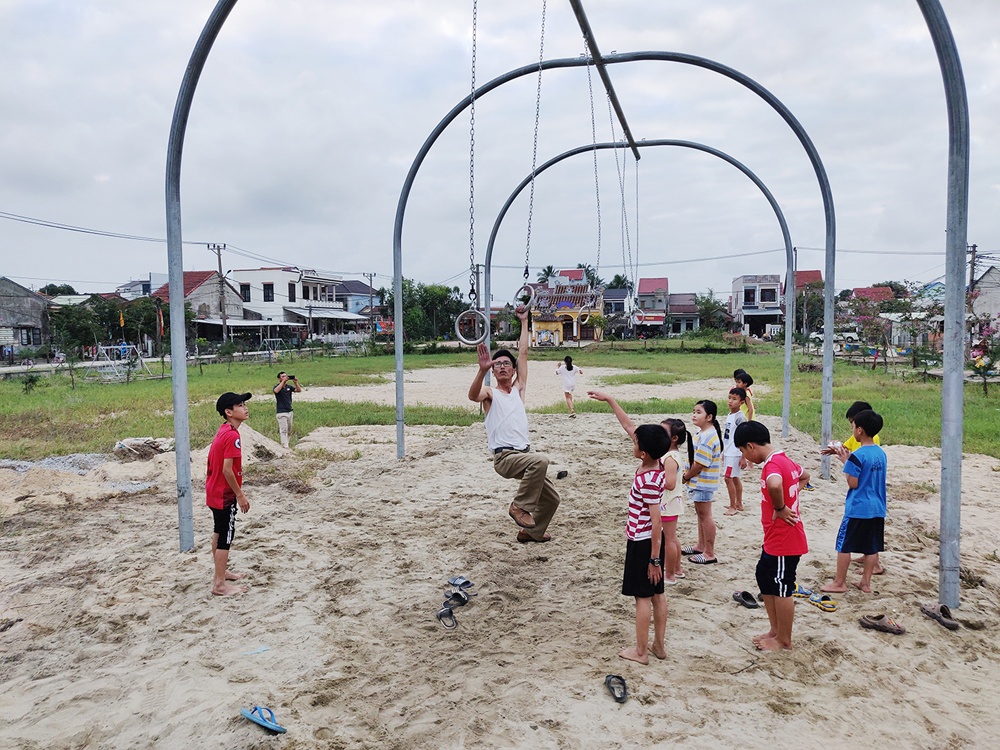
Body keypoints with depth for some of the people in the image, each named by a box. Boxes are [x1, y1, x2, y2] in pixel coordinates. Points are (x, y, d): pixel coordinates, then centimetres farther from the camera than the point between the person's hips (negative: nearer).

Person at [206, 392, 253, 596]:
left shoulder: (223, 431, 7)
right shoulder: (232, 435, -23)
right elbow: (227, 470, -26)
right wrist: (240, 495, -17)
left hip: (215, 491, 10)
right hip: (225, 494, -10)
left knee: (219, 533, 20)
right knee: (226, 537, -2)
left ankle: (221, 572, 35)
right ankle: (220, 584, 6)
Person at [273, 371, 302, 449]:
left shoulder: (289, 387, 7)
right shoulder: (277, 387, -6)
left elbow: (299, 390, -3)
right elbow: (276, 391, -30)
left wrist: (296, 383, -19)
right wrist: (283, 381, -30)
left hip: (289, 411, 6)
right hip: (281, 412, -6)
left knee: (289, 431, 12)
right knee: (284, 430, -8)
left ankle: (286, 444, 23)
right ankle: (285, 447, -8)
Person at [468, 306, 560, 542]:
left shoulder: (519, 389, 14)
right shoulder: (490, 393, 0)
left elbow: (523, 353, 14)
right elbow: (472, 395, -25)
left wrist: (524, 321, 15)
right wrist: (482, 370, -41)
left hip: (524, 453, 7)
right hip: (504, 457, -6)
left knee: (552, 498, 9)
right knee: (541, 460, -34)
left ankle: (531, 531, 32)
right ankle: (520, 506, -18)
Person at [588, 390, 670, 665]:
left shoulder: (648, 482, -27)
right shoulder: (653, 462, -3)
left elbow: (657, 523, -25)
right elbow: (628, 425, 4)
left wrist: (654, 560, -19)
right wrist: (609, 400, 7)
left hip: (642, 542, -9)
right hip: (651, 539, 9)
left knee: (643, 596, 3)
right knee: (657, 594, 15)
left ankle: (640, 651, 15)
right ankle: (659, 645, 27)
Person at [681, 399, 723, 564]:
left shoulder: (707, 437, -23)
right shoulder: (704, 434, 10)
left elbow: (699, 464, -24)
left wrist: (686, 477, -11)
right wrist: (688, 474, 7)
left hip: (703, 483, -10)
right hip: (699, 482, 10)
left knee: (705, 515, -1)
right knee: (700, 514, 19)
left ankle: (709, 554, 9)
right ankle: (701, 546, 33)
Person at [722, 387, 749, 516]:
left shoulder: (740, 418, -17)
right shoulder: (730, 415, 9)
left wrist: (743, 457, -18)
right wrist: (724, 452, 20)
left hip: (735, 454, -9)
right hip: (728, 452, 9)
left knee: (728, 478, -6)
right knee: (735, 478, 15)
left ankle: (733, 507, 3)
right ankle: (738, 504, 25)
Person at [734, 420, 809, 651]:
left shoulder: (773, 464, -23)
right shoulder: (784, 460, 9)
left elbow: (774, 485, -47)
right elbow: (804, 476, 29)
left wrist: (780, 508, -28)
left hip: (783, 540, -10)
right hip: (774, 539, 10)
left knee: (781, 588, 4)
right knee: (764, 577, 20)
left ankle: (784, 640, 19)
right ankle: (775, 630, 32)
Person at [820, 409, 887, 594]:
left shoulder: (857, 456, -19)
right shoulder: (881, 453, 5)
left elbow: (853, 483, -16)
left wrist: (846, 462, -7)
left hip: (857, 509, -7)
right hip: (877, 508, 7)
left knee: (844, 545, 4)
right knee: (872, 547, 13)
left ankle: (839, 583, 10)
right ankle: (866, 582, 20)